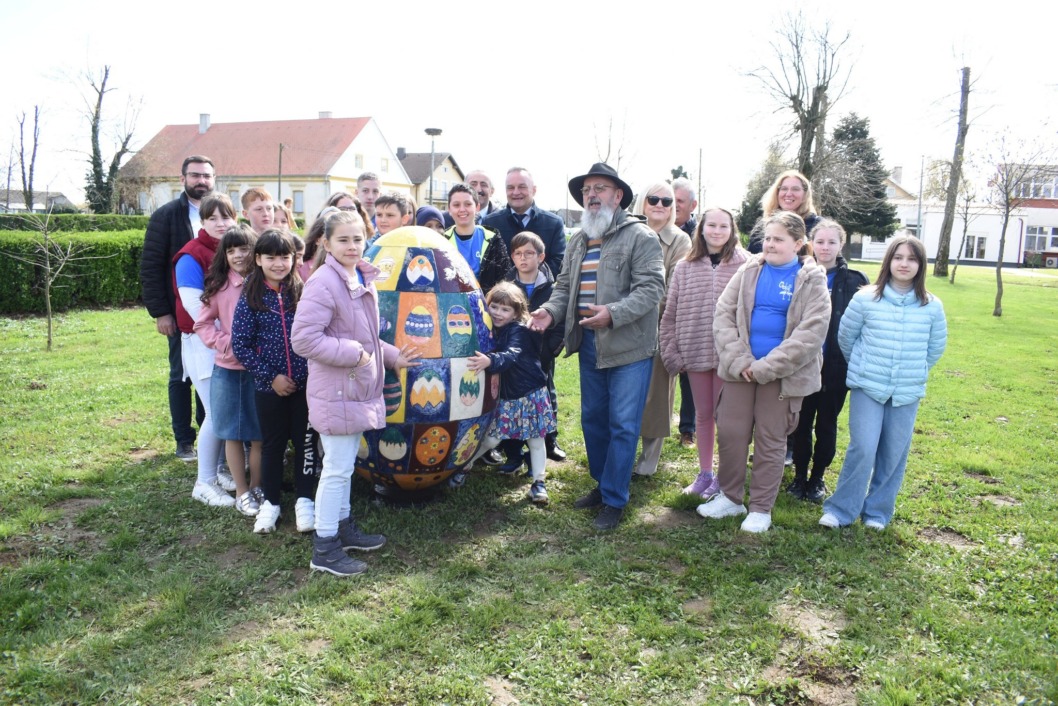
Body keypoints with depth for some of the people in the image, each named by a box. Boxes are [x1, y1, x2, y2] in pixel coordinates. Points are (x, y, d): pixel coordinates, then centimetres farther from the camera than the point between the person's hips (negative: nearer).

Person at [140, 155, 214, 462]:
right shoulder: (166, 215, 0)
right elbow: (150, 266, -4)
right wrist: (159, 311, -10)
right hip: (181, 313, -2)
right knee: (181, 376, 7)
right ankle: (184, 441, 16)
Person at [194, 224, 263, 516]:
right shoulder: (219, 285, -1)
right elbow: (203, 323, 5)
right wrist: (224, 343, -8)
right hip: (227, 369, 1)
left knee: (260, 432, 8)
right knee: (232, 433, 9)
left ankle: (257, 486, 26)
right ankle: (242, 492, 22)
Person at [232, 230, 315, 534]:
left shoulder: (303, 292, -3)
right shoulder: (251, 297, -5)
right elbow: (240, 344, -5)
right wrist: (270, 376, -10)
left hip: (305, 383, 0)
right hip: (269, 386, 0)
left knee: (305, 442, 10)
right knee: (272, 444, 13)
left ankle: (304, 500, 25)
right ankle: (270, 502, 28)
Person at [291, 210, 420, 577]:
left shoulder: (364, 280, 10)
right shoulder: (323, 283, -18)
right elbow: (303, 338, -24)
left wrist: (392, 357, 14)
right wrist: (350, 352, -21)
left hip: (358, 388, 9)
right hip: (335, 392, -9)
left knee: (344, 465, 20)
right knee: (337, 468, -2)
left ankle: (343, 526, 35)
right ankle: (324, 549, 10)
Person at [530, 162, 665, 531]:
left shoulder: (640, 236, -7)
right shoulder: (578, 240, 15)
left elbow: (650, 288, -16)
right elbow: (564, 285, 19)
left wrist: (612, 314, -30)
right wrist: (552, 310, -2)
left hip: (628, 347, -7)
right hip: (589, 345, 7)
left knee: (623, 425, -1)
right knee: (593, 419, 16)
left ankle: (614, 499, 10)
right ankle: (602, 483, 33)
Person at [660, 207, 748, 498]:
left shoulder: (745, 265, -5)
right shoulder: (685, 267, 5)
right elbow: (671, 313, 6)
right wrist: (671, 352, 2)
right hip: (695, 353, 3)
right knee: (702, 414, 15)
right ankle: (704, 473, 28)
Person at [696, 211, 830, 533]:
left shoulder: (812, 280, -5)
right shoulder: (749, 271, 3)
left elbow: (811, 333, -14)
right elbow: (723, 314, -2)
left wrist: (765, 367, -19)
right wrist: (739, 360, -14)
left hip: (783, 374, -3)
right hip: (742, 369, 3)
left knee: (770, 441, 8)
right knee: (730, 432, 5)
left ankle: (761, 508, 22)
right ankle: (730, 497, 24)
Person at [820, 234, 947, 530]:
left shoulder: (932, 307, -1)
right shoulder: (865, 299, -6)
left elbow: (936, 348, 13)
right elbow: (846, 337, 6)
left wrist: (913, 372, 16)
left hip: (907, 393, 2)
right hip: (867, 388, -2)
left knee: (894, 455, 7)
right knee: (863, 449, -7)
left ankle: (878, 511, 24)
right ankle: (840, 510, 6)